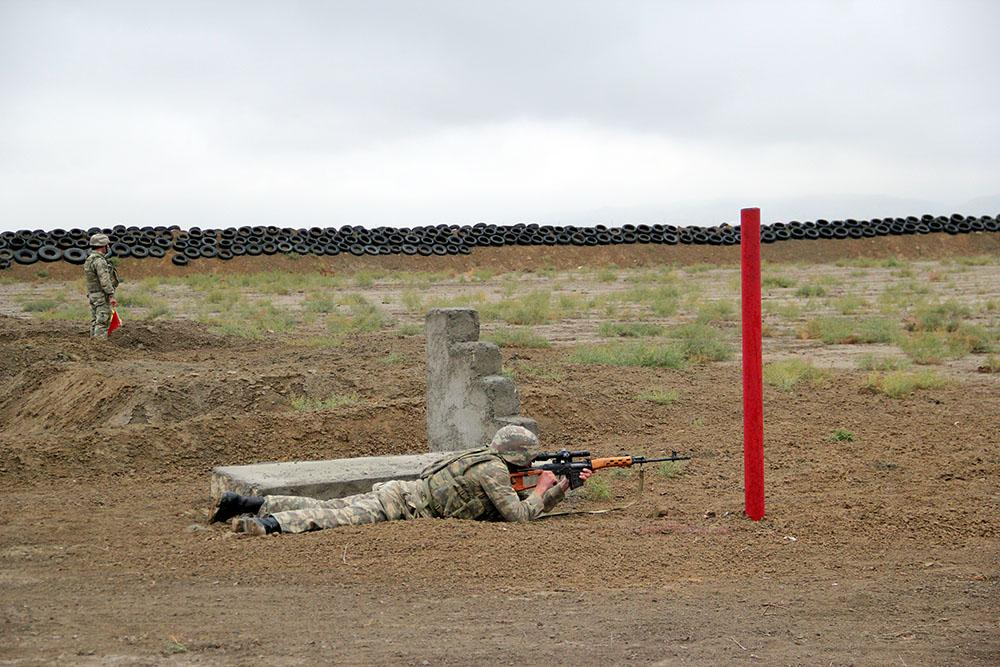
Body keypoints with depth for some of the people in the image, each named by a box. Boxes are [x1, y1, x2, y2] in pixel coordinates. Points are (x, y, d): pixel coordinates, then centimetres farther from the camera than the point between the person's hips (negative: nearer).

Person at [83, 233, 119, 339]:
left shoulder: (89, 259, 16)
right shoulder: (99, 260, -16)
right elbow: (104, 280, -23)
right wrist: (111, 295, -26)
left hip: (92, 295, 10)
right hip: (102, 296, -10)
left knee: (95, 322, 12)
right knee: (102, 322, -11)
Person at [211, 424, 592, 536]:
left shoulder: (489, 463, 19)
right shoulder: (493, 471, -10)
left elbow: (531, 509, 26)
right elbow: (520, 515, -15)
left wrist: (566, 485, 19)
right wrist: (541, 488, 2)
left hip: (396, 493, 8)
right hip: (399, 504, -8)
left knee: (327, 509, 7)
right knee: (340, 518, -24)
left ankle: (246, 504, 4)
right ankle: (269, 524, -38)